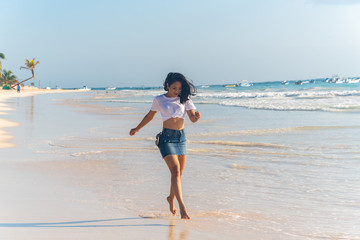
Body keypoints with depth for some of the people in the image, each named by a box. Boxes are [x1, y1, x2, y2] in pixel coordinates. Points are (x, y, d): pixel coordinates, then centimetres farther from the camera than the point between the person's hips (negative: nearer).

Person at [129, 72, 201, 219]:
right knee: (175, 170, -18)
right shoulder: (159, 100, 2)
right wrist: (137, 128, 29)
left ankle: (171, 198, 36)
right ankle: (182, 207, -24)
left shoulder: (184, 99, 7)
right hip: (167, 137, -4)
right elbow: (150, 116, 18)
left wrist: (197, 116, -24)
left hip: (181, 137, 4)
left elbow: (192, 118, 0)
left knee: (179, 173, 10)